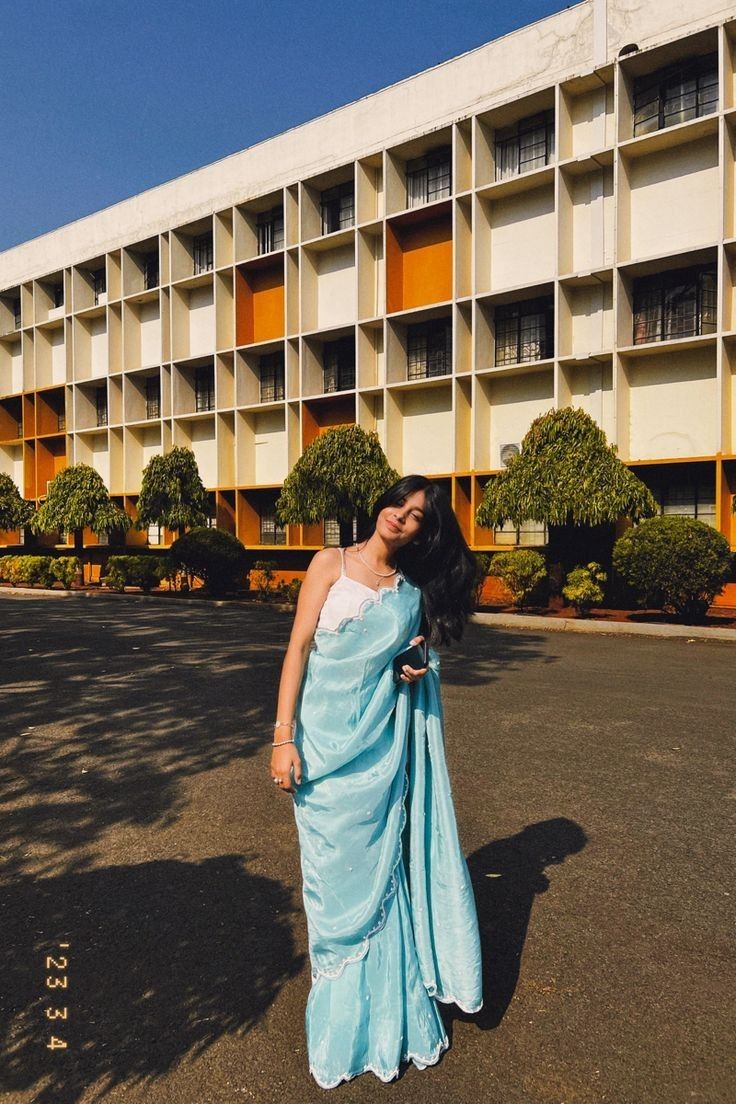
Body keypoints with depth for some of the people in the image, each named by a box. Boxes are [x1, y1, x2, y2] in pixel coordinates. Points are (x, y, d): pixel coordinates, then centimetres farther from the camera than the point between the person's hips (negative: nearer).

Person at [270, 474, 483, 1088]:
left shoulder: (413, 591, 8)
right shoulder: (332, 564, -2)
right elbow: (298, 648, -6)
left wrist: (419, 672, -5)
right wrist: (284, 738, -11)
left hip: (383, 747, 3)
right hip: (326, 742, -2)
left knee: (382, 875, 10)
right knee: (335, 879, 6)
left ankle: (387, 1016, 29)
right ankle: (342, 1021, 27)